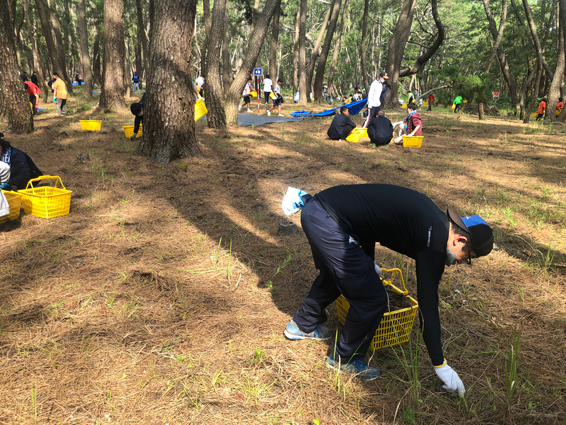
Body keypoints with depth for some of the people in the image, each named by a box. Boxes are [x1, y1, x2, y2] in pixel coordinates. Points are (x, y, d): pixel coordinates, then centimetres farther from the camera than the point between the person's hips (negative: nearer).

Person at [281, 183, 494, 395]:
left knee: (334, 274, 34)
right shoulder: (434, 244, -10)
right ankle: (344, 359, 21)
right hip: (330, 225, -10)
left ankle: (303, 325, 54)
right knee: (372, 299, -1)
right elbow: (427, 305, -9)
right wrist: (440, 365, -1)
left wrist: (367, 264, 39)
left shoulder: (429, 213, 17)